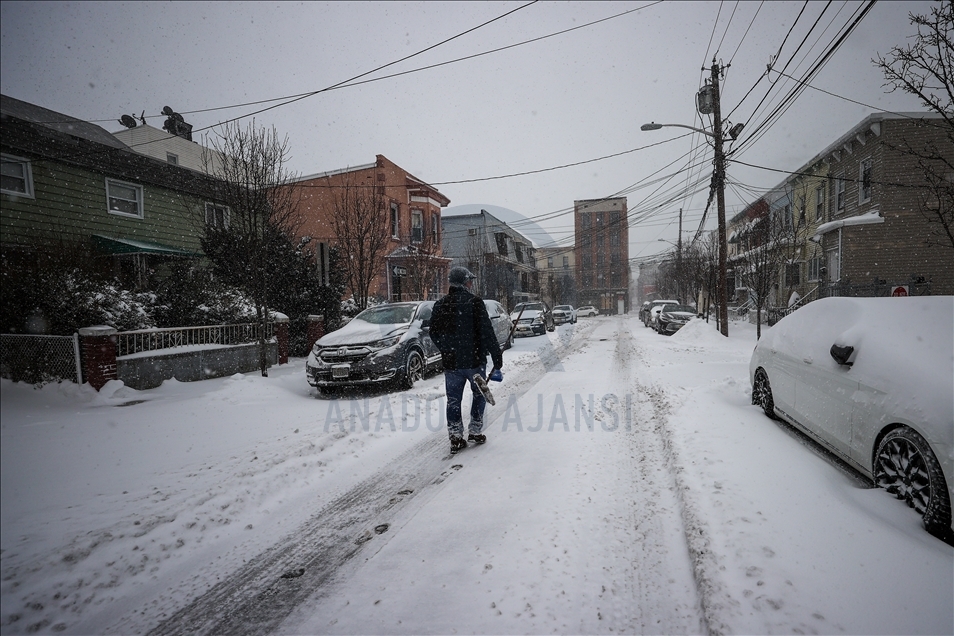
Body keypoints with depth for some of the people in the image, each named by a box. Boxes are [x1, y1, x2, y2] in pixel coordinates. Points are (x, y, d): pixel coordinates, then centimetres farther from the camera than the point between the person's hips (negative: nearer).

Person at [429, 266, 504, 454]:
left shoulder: (440, 305, 3)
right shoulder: (474, 302, -11)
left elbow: (434, 334, 11)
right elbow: (487, 333, -14)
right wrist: (497, 359, -10)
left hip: (450, 362, 3)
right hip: (474, 360, -3)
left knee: (453, 399, 10)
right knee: (479, 394, 16)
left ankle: (456, 437, 10)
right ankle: (475, 431, 19)